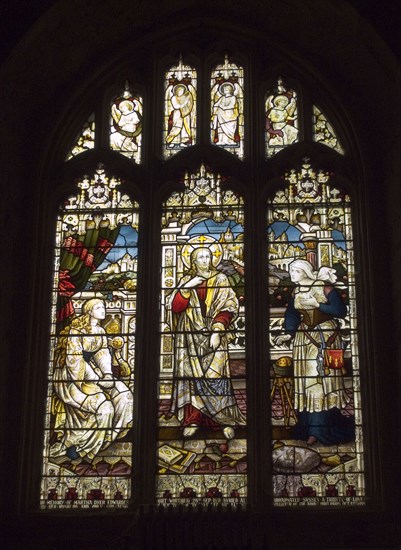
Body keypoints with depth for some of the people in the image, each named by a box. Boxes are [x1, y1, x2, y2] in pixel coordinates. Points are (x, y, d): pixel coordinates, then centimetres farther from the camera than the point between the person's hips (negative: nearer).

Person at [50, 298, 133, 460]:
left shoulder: (100, 331, 8)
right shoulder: (76, 330, -15)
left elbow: (103, 354, 6)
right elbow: (74, 360, -19)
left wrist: (107, 374, -13)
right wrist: (96, 379, -22)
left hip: (91, 370, 8)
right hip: (71, 375, -8)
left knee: (124, 396, -9)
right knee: (104, 407, -24)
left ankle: (107, 437, 4)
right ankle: (71, 444, -10)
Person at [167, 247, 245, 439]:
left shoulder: (220, 280, 6)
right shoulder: (186, 281, 11)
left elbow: (228, 307, -2)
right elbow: (175, 307, 0)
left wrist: (218, 330, -13)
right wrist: (188, 287, -11)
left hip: (214, 335, -2)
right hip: (191, 337, 2)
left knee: (216, 376, -10)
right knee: (192, 376, -2)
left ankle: (226, 420, -3)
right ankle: (192, 419, 3)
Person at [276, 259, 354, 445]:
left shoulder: (324, 287, -9)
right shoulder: (296, 292, 7)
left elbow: (341, 311, -14)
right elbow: (293, 316, 13)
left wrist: (317, 304, -18)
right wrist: (289, 334, 0)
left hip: (326, 338, -5)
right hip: (304, 339, 5)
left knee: (325, 380, -5)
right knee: (307, 381, 2)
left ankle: (322, 430, 1)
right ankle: (312, 429, 8)